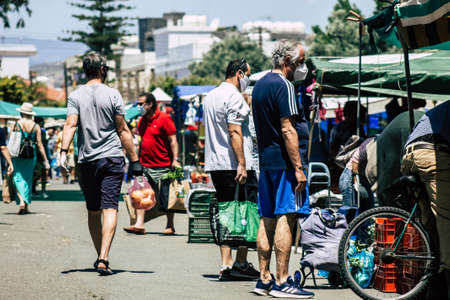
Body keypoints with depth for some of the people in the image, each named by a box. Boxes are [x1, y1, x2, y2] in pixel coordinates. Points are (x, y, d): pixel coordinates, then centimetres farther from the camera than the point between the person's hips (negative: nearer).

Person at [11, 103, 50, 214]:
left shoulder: (16, 124, -4)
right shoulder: (36, 126, 0)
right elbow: (39, 144, -2)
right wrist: (45, 160, 1)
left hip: (18, 155, -2)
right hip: (31, 155, 2)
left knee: (18, 178, 1)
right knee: (27, 179, 13)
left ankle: (21, 201, -22)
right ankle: (26, 206, 14)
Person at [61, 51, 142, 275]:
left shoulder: (75, 96, 4)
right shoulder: (112, 94, -1)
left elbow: (71, 124, -11)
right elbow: (123, 130, -2)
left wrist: (64, 151, -18)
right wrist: (135, 160, 2)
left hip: (87, 160, 2)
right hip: (112, 158, -2)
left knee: (93, 212, 14)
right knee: (110, 209, -8)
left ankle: (100, 258, 25)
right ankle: (103, 259, -22)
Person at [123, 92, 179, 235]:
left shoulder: (164, 119, -7)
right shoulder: (142, 121, 15)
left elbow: (173, 140, -9)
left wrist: (175, 159, -18)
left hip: (162, 167, -6)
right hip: (144, 165, 6)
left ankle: (170, 226, 14)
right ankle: (139, 224, -8)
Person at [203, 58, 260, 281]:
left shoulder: (210, 96, 18)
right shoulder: (234, 96, -11)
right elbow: (234, 131, -19)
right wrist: (242, 164, -20)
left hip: (215, 164, 9)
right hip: (233, 163, -9)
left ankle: (226, 265, 5)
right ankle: (241, 263, 0)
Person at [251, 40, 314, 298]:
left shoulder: (260, 84, 18)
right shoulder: (283, 85, -12)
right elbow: (287, 130, -18)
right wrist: (298, 168, -18)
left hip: (265, 161, 10)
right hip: (284, 161, -9)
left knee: (268, 219, 10)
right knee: (286, 218, -9)